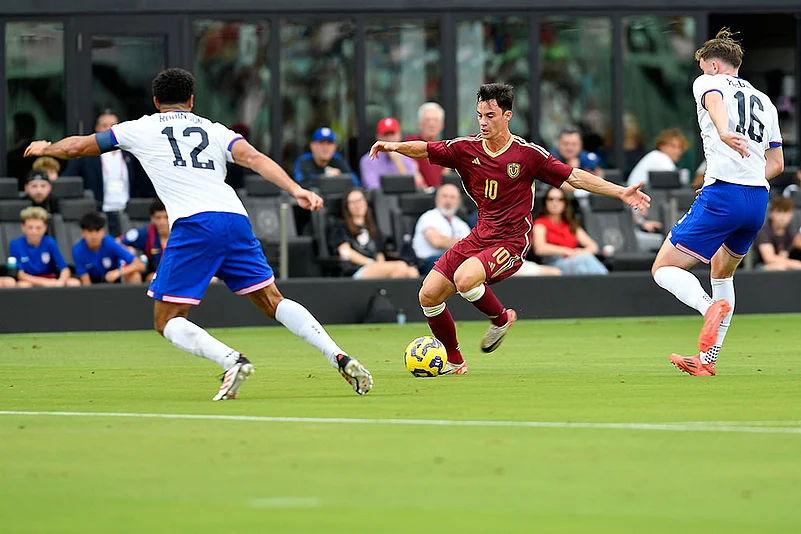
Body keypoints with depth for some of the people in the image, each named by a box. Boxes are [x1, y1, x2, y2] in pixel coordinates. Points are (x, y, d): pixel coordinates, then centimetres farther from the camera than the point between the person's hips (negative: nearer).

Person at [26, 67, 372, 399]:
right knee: (272, 301, 13)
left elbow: (79, 146, 28)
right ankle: (339, 357, -3)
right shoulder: (215, 130, 24)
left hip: (193, 224, -4)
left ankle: (232, 361, -22)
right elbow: (253, 158, 5)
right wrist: (295, 190, -6)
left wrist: (47, 148, 49)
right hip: (235, 219, 4)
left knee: (167, 321, 3)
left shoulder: (141, 129, 20)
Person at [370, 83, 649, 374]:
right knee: (429, 295, -3)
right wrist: (396, 146, -21)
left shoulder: (527, 153, -9)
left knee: (464, 279, -32)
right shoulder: (466, 148, 1)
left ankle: (501, 318, 0)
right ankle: (454, 362, 17)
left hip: (510, 242, -5)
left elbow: (574, 177, -7)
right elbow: (425, 150, 0)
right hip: (478, 237, 5)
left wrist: (621, 192, -13)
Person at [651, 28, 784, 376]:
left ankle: (710, 307, -30)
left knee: (663, 269, -2)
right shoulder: (764, 101, 25)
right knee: (722, 273, 28)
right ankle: (707, 360, 27)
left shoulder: (708, 82, 6)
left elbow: (715, 102, -20)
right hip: (759, 200, 7)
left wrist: (723, 132, -41)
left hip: (722, 195, -7)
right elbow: (776, 163, 25)